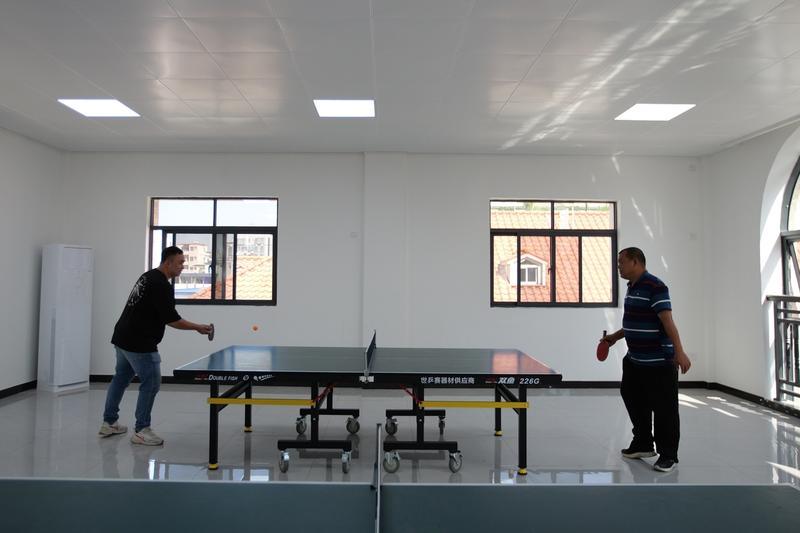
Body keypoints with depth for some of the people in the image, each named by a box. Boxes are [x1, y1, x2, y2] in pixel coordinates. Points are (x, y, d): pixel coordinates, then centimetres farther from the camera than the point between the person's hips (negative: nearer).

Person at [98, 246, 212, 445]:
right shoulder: (162, 285, -20)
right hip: (139, 344, -11)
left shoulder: (148, 276, 11)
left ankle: (109, 423, 33)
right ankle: (141, 431, 4)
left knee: (121, 378, 20)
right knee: (151, 383, -3)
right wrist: (198, 328, -11)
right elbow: (172, 319, -20)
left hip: (122, 338, 11)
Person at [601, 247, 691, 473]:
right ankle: (643, 444, 33)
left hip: (659, 362, -10)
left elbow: (667, 321, -23)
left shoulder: (655, 287, -17)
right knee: (634, 401, 17)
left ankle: (668, 455, 13)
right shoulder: (632, 287, 12)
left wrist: (679, 352, -28)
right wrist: (615, 337, 26)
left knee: (663, 408, 0)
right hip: (634, 360, 10)